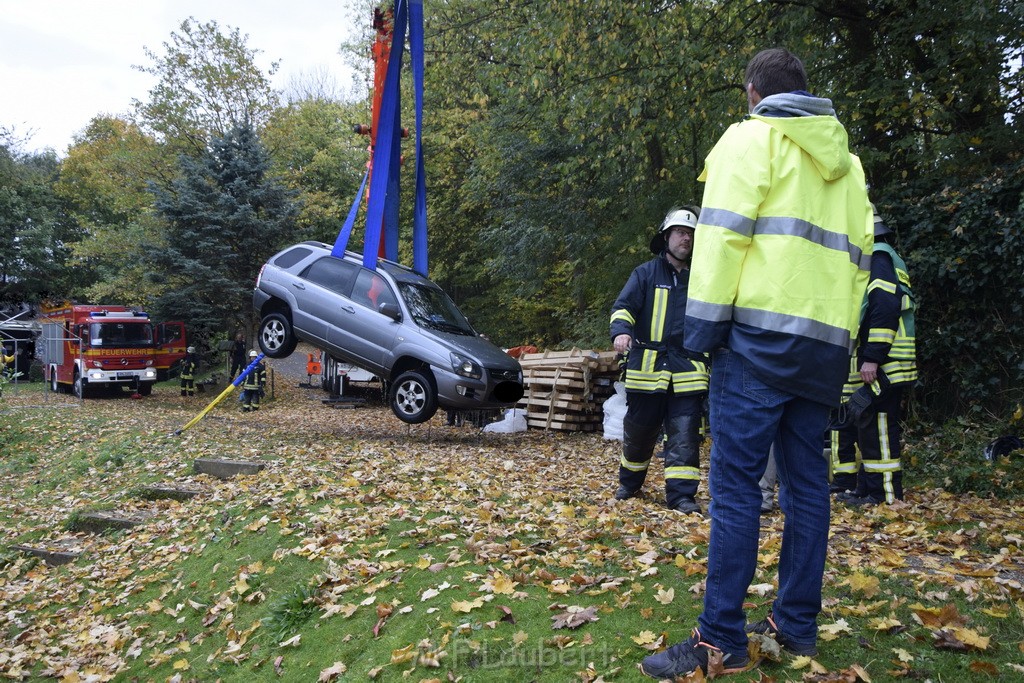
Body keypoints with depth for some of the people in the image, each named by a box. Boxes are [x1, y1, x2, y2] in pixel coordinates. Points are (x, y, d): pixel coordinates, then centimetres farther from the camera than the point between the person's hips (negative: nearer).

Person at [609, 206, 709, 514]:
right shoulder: (646, 273, 5)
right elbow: (623, 306, -5)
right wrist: (621, 331, -25)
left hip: (686, 370, 2)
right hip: (647, 367, -2)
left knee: (684, 434, -4)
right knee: (639, 430, 8)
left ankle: (681, 493, 1)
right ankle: (629, 482, 29)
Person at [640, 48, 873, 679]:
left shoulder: (752, 136, 3)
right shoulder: (846, 159, 23)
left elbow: (724, 231, -10)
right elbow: (860, 252, 19)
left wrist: (704, 322, -10)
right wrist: (842, 339, 20)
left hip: (762, 332, -7)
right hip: (828, 344, 7)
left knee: (735, 483, -7)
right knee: (807, 482, 11)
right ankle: (797, 626, 18)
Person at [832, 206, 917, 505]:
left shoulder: (876, 258, -10)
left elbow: (887, 307, -22)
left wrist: (873, 357, -24)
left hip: (879, 367, -10)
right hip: (856, 368, 10)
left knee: (875, 427, -4)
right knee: (845, 423, 14)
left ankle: (885, 494, 5)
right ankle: (845, 484, 23)